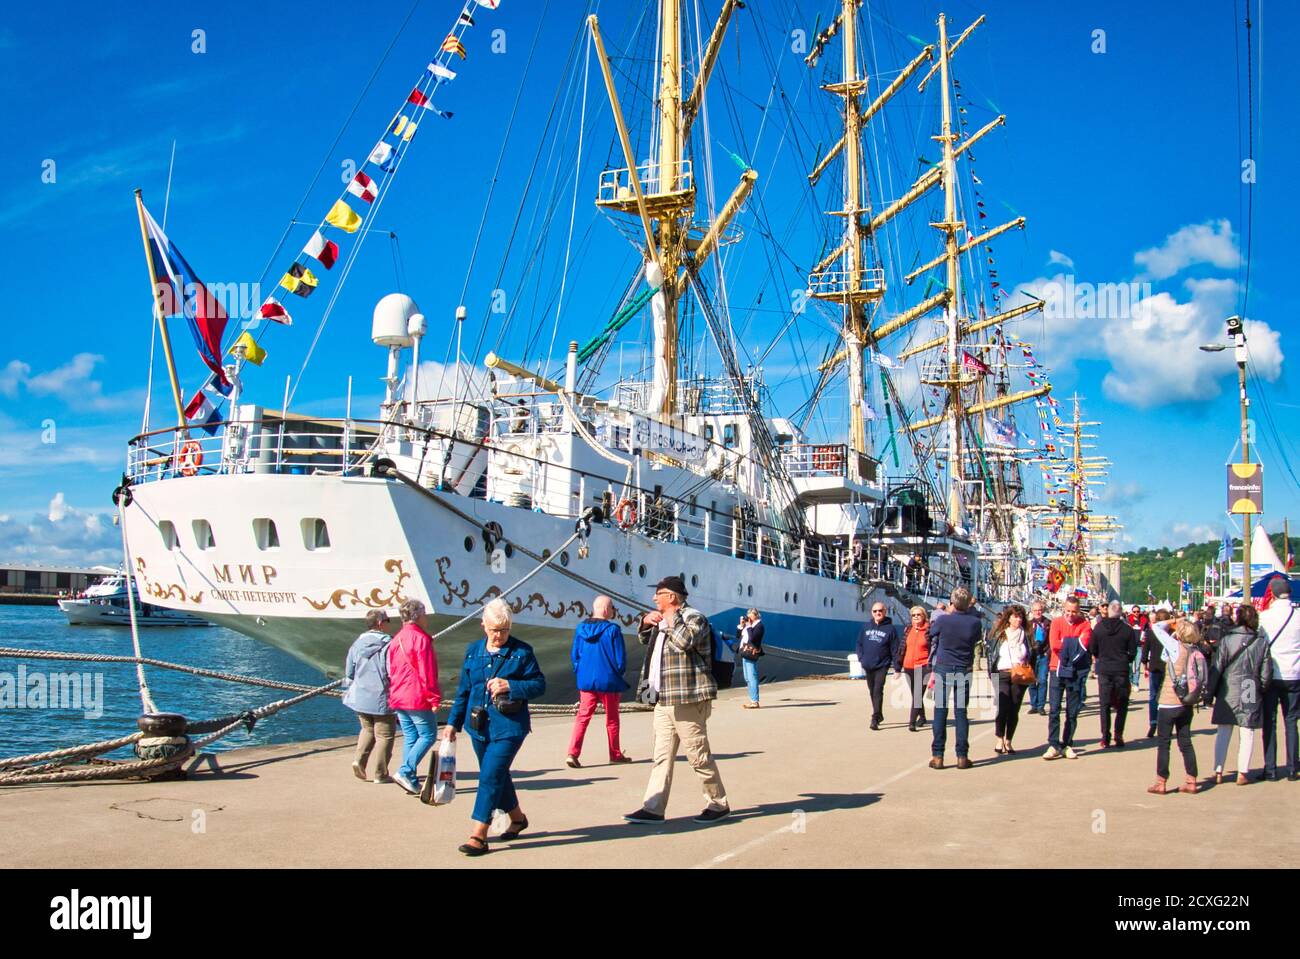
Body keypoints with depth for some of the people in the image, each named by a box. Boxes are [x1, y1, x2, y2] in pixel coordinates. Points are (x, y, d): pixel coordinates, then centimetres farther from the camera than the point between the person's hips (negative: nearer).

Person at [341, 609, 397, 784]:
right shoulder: (388, 645, -13)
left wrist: (347, 692, 24)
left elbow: (348, 673, 11)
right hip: (381, 699, -6)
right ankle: (381, 774, 7)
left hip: (359, 697, 6)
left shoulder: (357, 644, 6)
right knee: (384, 735, 4)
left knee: (367, 729, 24)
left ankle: (359, 760, 4)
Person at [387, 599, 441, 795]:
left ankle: (412, 781, 10)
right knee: (428, 735, 0)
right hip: (418, 699, -8)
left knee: (410, 738, 11)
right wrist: (434, 699, -11)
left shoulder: (396, 640, 12)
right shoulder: (421, 639, -13)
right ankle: (405, 772, -11)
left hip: (398, 698, 8)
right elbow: (427, 674, -16)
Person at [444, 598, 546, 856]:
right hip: (479, 726, 5)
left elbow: (539, 685, -5)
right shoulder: (473, 651, 8)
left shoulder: (522, 651, -5)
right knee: (497, 776, 17)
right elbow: (464, 690, 13)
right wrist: (453, 723, 11)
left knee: (491, 777, -11)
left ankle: (479, 836, -6)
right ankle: (517, 817, 39)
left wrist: (510, 685, -19)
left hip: (508, 727, -5)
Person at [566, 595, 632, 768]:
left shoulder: (581, 628, 1)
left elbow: (574, 655, 7)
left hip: (585, 681, 4)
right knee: (612, 718, 12)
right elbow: (620, 658, -11)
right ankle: (615, 754, 25)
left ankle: (573, 753, -8)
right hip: (608, 682, -4)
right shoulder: (612, 630, -14)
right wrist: (618, 675, 7)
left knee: (582, 716, 6)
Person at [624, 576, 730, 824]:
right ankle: (653, 809, 9)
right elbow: (645, 640, 37)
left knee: (699, 755, -2)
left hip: (687, 699, -9)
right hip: (664, 700, 9)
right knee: (662, 756, 7)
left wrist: (672, 618, -12)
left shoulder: (693, 617, -8)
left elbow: (684, 642, -27)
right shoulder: (665, 618, 20)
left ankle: (719, 805, 11)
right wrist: (646, 622, 15)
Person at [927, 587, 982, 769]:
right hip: (964, 671, 1)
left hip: (943, 668, -1)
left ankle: (937, 756, 1)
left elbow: (932, 633, 9)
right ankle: (962, 757, 7)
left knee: (940, 712, 3)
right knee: (961, 712, 6)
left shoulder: (942, 620, -12)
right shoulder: (975, 622, -8)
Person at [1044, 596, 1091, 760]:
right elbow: (1053, 644, -11)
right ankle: (1054, 745, 0)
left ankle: (1068, 745, 13)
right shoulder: (1057, 622, 3)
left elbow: (1084, 644, -14)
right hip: (1057, 671, 0)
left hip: (1075, 673, 1)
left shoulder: (1084, 625, 3)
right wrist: (1074, 644, -7)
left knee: (1072, 711, 5)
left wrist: (1064, 643, -12)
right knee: (1054, 709, -4)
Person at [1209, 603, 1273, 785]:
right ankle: (1242, 773, 8)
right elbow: (1266, 673, -1)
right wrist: (1261, 689, 15)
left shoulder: (1226, 639, -7)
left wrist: (1210, 692, 2)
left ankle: (1218, 772, 7)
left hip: (1228, 691, 0)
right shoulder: (1262, 641, -3)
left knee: (1223, 732, 7)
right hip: (1252, 694, 0)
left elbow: (1217, 668, -5)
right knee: (1247, 733, 7)